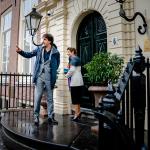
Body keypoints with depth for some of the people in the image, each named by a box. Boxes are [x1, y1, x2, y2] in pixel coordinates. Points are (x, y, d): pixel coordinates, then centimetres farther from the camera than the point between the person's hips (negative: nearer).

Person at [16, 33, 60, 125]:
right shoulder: (39, 49, 6)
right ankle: (36, 117, 11)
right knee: (37, 97, 1)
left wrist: (52, 71, 2)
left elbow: (57, 64, 13)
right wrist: (20, 51, -5)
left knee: (50, 98, 8)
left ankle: (51, 117, 17)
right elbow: (28, 55, 10)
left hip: (49, 78, -1)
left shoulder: (55, 52, 0)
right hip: (39, 77, 2)